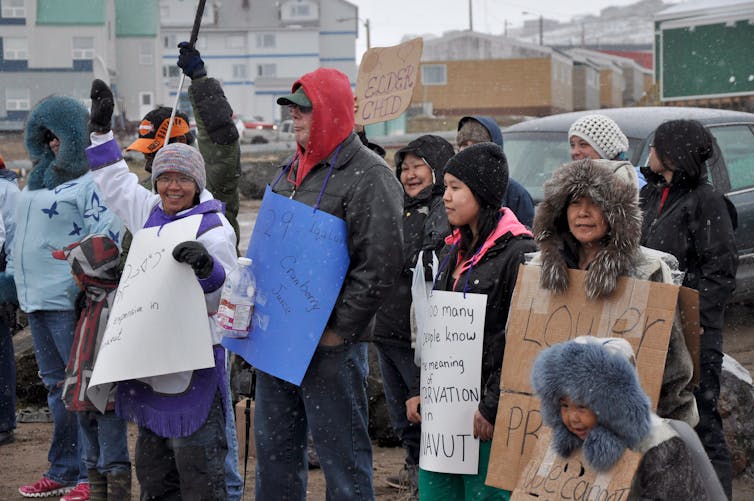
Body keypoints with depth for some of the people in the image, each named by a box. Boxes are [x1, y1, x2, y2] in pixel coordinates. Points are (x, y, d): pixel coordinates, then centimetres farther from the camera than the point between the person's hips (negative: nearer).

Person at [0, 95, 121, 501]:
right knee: (56, 386, 14)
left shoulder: (88, 182, -9)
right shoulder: (39, 180, 18)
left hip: (70, 301, -9)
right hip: (37, 299, 9)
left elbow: (107, 235, -16)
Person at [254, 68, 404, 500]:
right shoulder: (293, 170, 14)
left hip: (329, 344, -8)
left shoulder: (368, 176, -12)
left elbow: (381, 265, -18)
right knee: (274, 448, 16)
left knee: (342, 454, -1)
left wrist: (339, 329, -17)